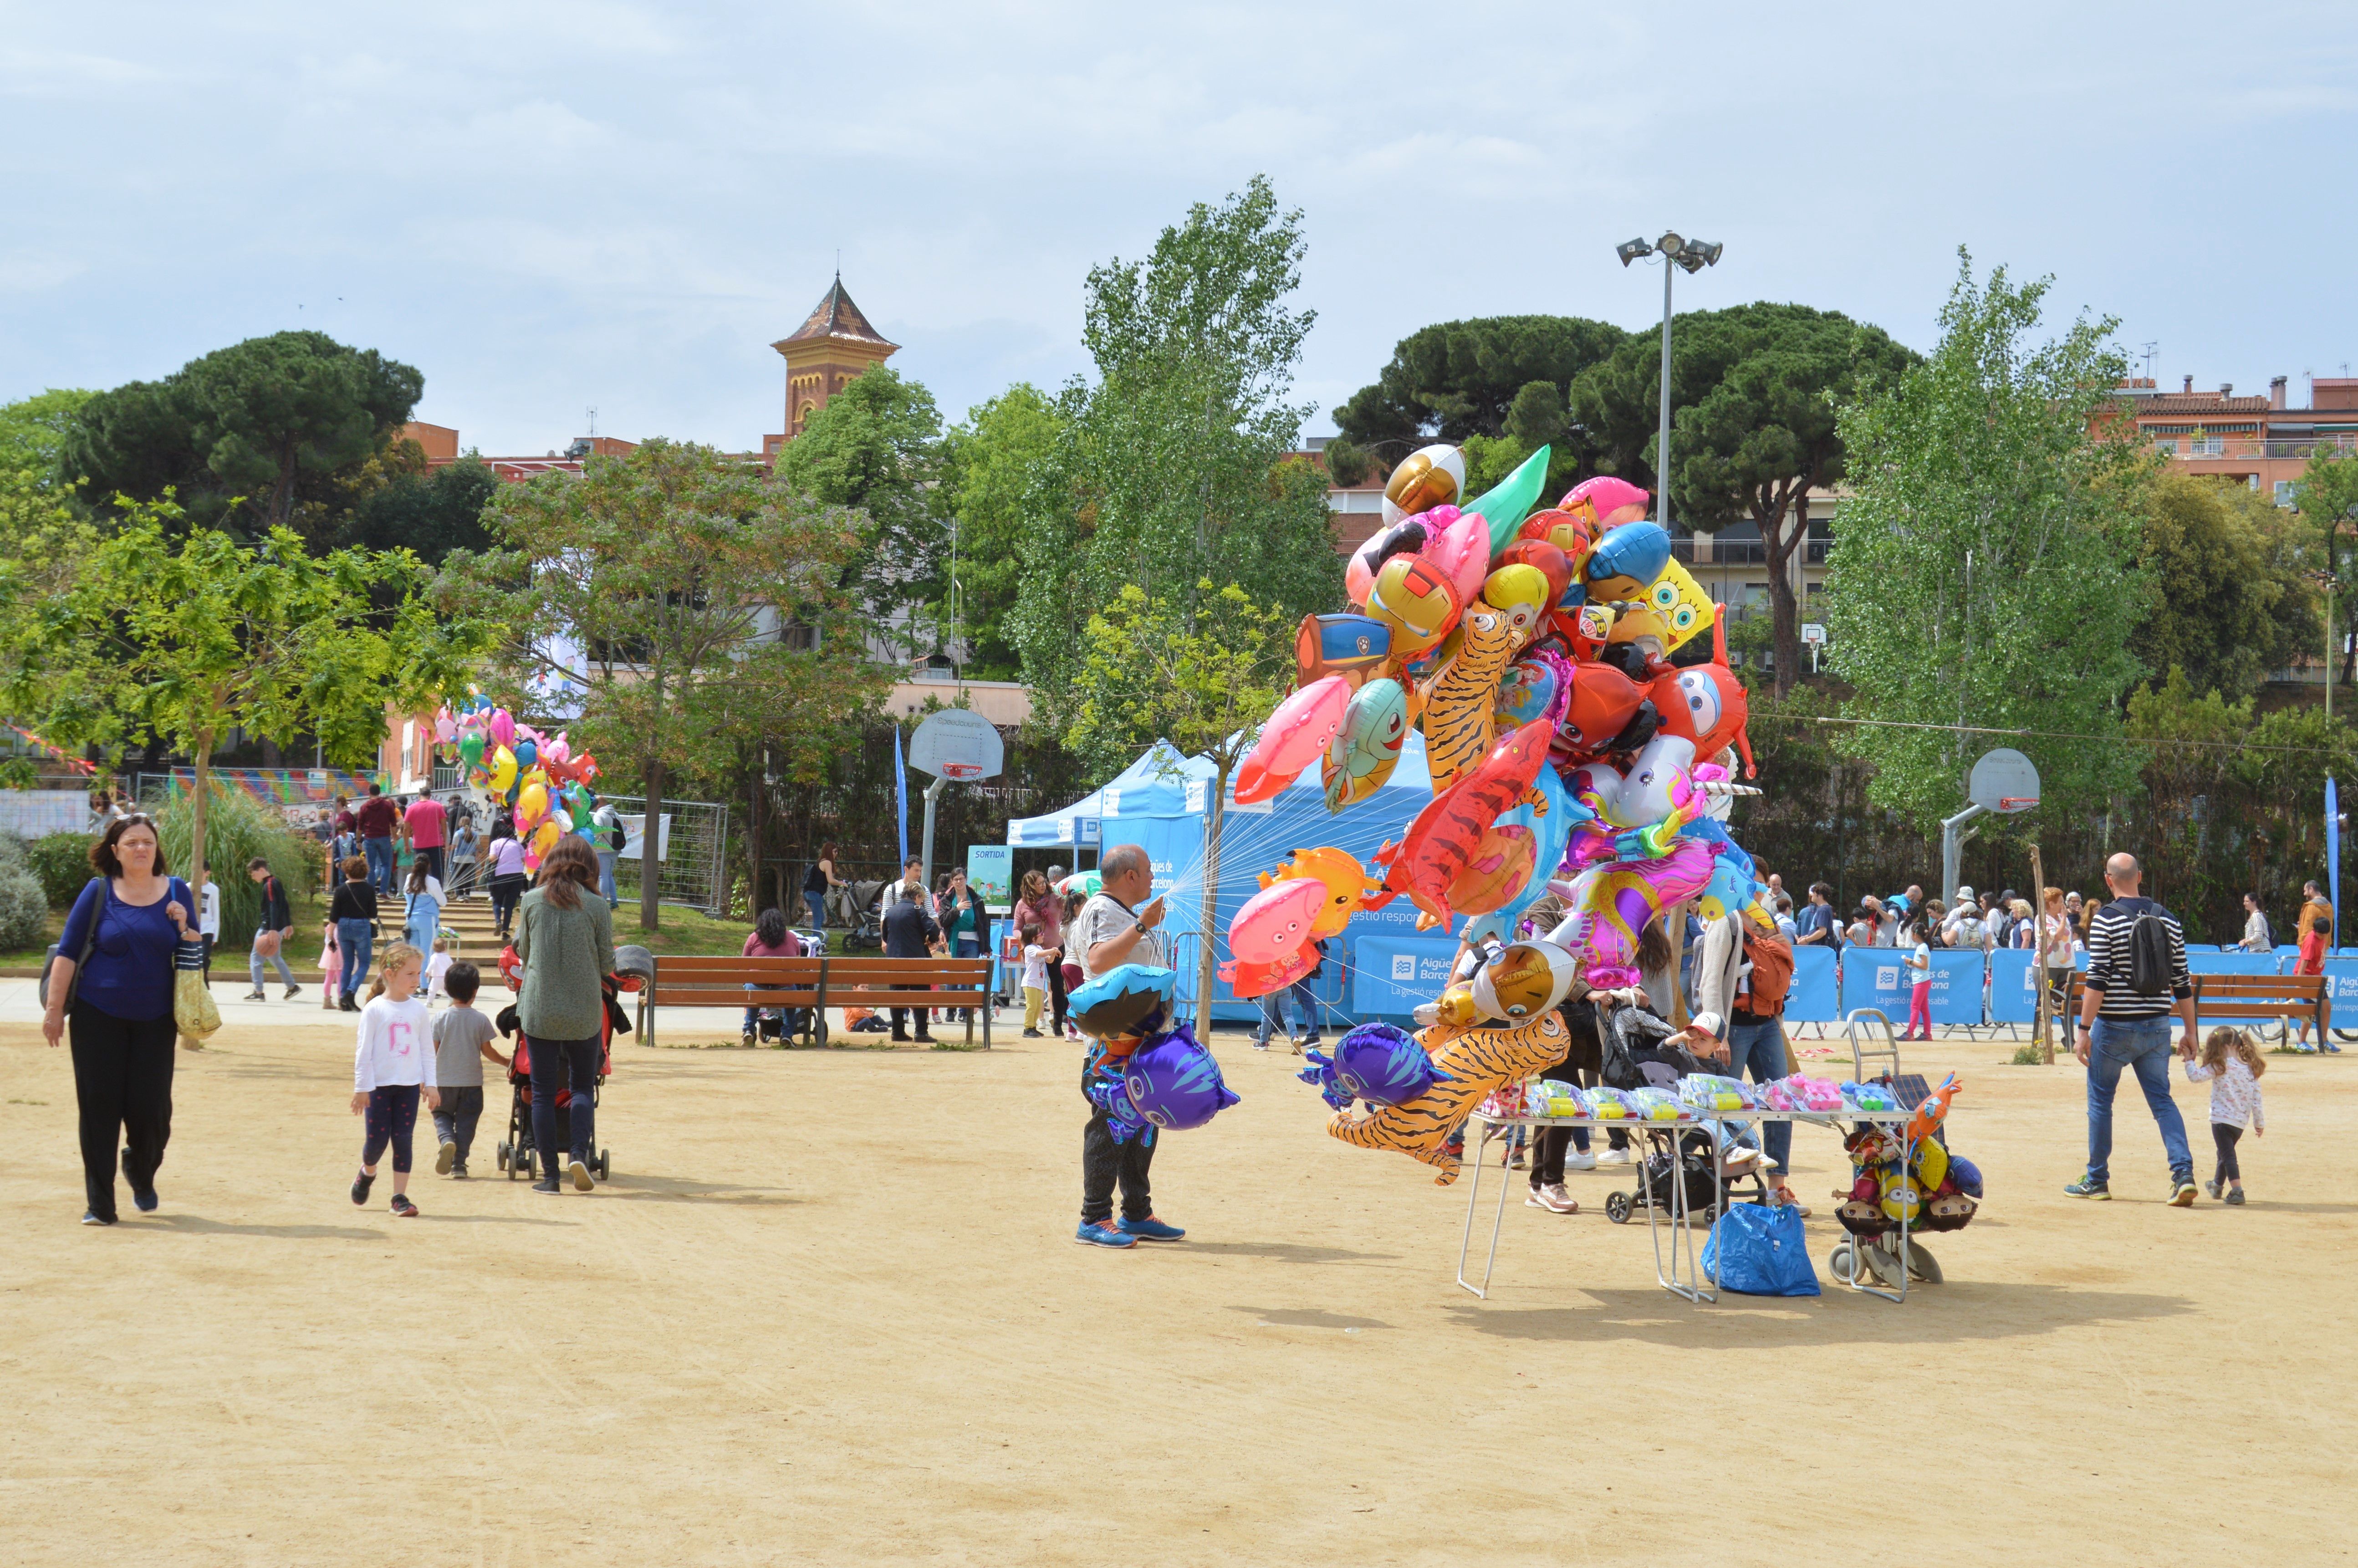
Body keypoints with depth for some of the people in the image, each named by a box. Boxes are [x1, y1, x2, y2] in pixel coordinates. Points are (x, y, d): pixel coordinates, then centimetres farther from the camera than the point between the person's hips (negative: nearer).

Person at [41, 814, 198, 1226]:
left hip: (155, 1021, 1)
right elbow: (68, 953, 0)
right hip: (98, 1017, -1)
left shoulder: (176, 892, 5)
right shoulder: (98, 892, 0)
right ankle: (99, 1203, 5)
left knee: (150, 1107, -1)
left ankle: (142, 1176, 29)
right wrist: (55, 1009, -4)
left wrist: (183, 927, -10)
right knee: (99, 1107, -2)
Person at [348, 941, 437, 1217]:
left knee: (403, 1140, 0)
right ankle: (367, 1173, 32)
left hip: (409, 1086, 2)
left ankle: (400, 1197, 5)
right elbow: (364, 1051, -5)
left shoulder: (418, 1010, 3)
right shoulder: (375, 1010, -7)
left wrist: (430, 1084, 4)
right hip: (379, 1085, -2)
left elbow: (427, 1050, 8)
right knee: (377, 1139, 0)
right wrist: (362, 1088, -6)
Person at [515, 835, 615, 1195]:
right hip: (584, 1013, 0)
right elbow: (607, 965, -1)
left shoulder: (532, 901, -2)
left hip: (539, 1012, 0)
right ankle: (580, 1152, -7)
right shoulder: (597, 907, -6)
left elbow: (522, 952, 10)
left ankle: (549, 1175, 6)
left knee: (543, 1092, 7)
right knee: (583, 1086, 15)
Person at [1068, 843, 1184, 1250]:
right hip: (1113, 1040, -11)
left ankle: (1137, 1215, 21)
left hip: (1141, 1039, 11)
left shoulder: (1127, 913, 21)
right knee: (1110, 1125, -10)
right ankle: (1094, 1220, -9)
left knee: (1141, 1124, 13)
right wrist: (1141, 926, -29)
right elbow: (1098, 960, -30)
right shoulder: (1101, 911, -11)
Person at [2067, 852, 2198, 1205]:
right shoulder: (2167, 920, 6)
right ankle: (2183, 1173, -8)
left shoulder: (2106, 920, -9)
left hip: (2114, 1026, -4)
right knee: (2162, 1099, 9)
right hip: (2157, 1027, 4)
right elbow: (2182, 982, 8)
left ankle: (2097, 1181, 16)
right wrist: (2190, 1033, 13)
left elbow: (2097, 980, -15)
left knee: (2100, 1100, 9)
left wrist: (2084, 1029, -13)